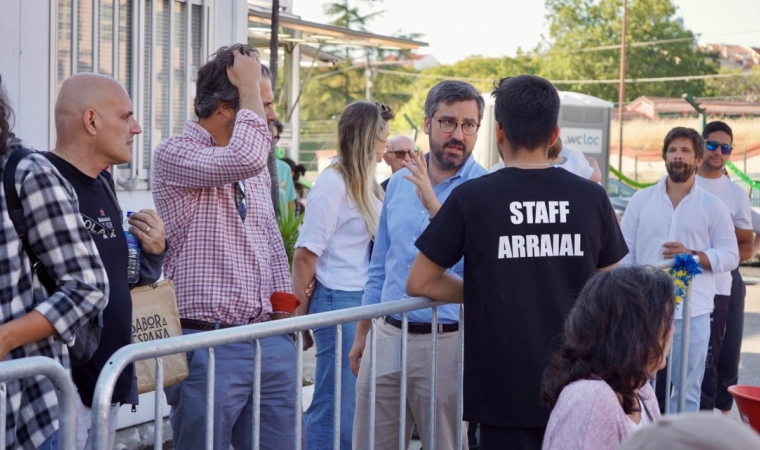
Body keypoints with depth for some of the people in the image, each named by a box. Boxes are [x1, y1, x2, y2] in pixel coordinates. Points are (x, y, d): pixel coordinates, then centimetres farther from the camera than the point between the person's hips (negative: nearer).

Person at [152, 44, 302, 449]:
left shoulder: (256, 169, 16)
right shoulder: (173, 154, -9)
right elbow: (246, 157, -27)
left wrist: (285, 311, 13)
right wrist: (250, 88, -13)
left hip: (269, 340, 7)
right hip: (209, 345, -7)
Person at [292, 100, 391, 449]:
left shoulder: (366, 184, 14)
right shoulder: (333, 183, -11)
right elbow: (304, 256, -12)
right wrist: (299, 316, -10)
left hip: (366, 303, 8)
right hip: (340, 302, -8)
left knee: (356, 409, 13)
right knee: (336, 412, -4)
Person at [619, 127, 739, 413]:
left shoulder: (713, 206, 3)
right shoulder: (642, 200, 5)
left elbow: (730, 255, 2)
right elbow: (624, 251, 5)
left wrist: (692, 255, -15)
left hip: (692, 312, -1)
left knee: (688, 388, 6)